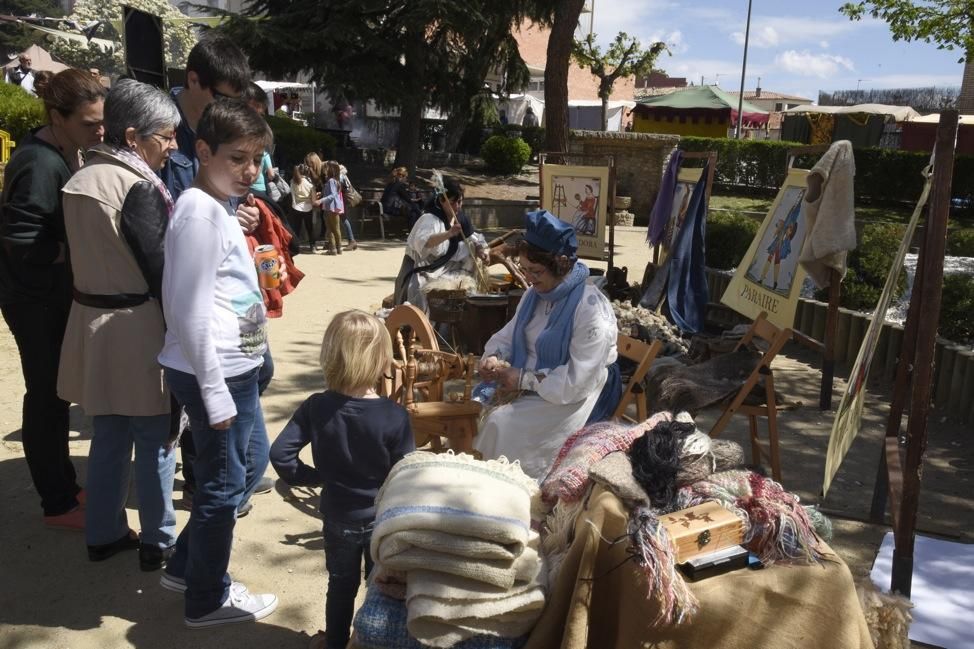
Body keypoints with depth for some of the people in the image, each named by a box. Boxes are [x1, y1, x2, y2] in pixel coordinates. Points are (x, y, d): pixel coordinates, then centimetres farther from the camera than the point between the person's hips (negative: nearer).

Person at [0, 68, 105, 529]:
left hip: (57, 294, 9)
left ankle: (65, 485, 33)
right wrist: (87, 247, -21)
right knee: (47, 396, 1)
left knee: (57, 392, 18)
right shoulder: (38, 164, -23)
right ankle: (58, 504, 14)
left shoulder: (69, 153, 6)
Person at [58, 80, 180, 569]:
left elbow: (92, 252, 12)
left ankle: (103, 534, 29)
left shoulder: (81, 180, 9)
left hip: (91, 320, 8)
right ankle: (158, 543, 17)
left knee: (109, 434, 18)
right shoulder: (139, 187, -18)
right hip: (136, 326, -8)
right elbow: (159, 269, -17)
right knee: (154, 439, 5)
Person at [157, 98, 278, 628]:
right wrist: (215, 391, -19)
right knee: (224, 484, 6)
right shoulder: (200, 211, -18)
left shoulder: (219, 207, 13)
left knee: (251, 461, 23)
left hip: (236, 365, 10)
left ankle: (185, 565, 38)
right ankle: (208, 599, 27)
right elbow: (190, 312, -22)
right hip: (213, 371, -10)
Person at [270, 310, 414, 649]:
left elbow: (280, 454, -18)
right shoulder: (395, 416, -24)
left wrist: (312, 478, -2)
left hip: (338, 517, 2)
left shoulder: (316, 407, -17)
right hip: (384, 519, -2)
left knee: (341, 584, 24)